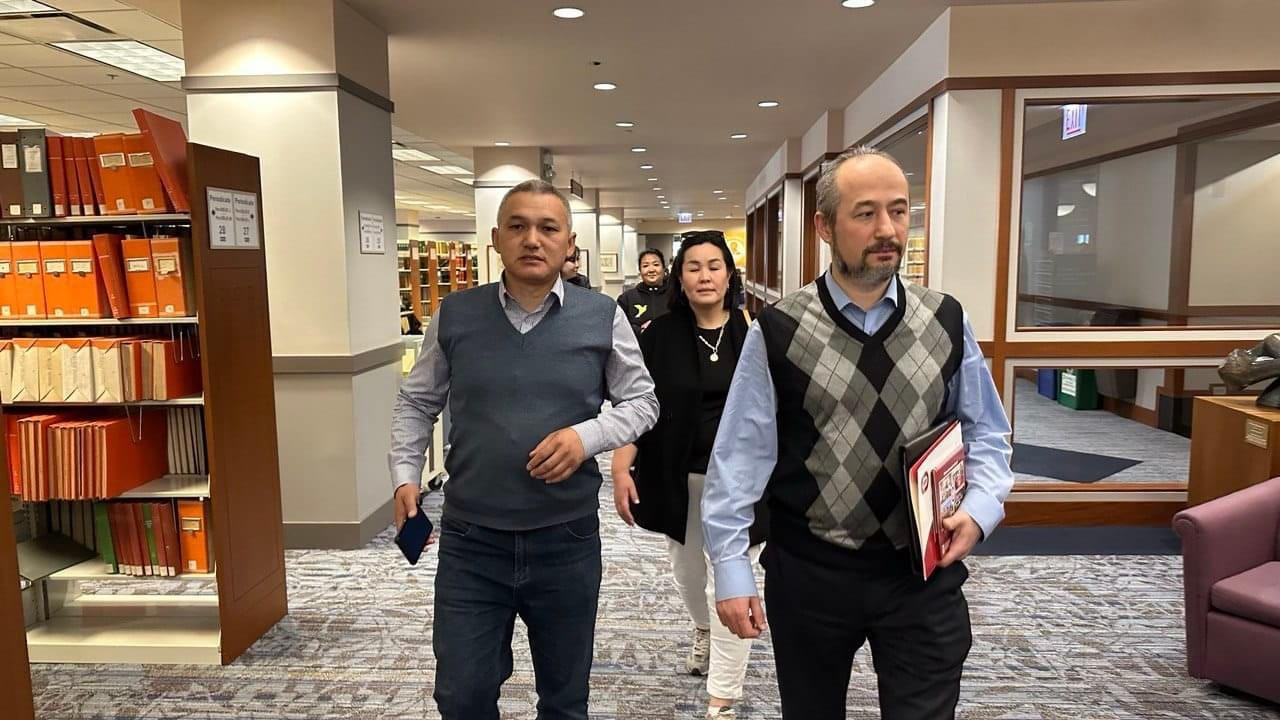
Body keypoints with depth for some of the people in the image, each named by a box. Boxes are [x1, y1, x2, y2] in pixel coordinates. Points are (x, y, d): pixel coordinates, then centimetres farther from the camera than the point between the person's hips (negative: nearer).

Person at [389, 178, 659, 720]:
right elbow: (417, 401, 11)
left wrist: (586, 436, -14)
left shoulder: (602, 318, -5)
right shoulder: (454, 315, 0)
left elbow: (641, 401, 4)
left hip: (567, 541, 0)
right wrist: (405, 473, -1)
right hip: (469, 542, 1)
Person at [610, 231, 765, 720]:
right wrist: (621, 468, -11)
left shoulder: (754, 333, -4)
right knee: (687, 568, 22)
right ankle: (703, 632, 54)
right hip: (677, 476, 2)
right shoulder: (659, 335, -4)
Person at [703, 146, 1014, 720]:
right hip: (808, 574, -1)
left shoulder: (947, 322, 0)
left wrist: (979, 509, -9)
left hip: (923, 573, 1)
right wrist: (731, 570, -7)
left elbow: (985, 434, 9)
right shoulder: (778, 332, -9)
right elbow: (740, 456, -7)